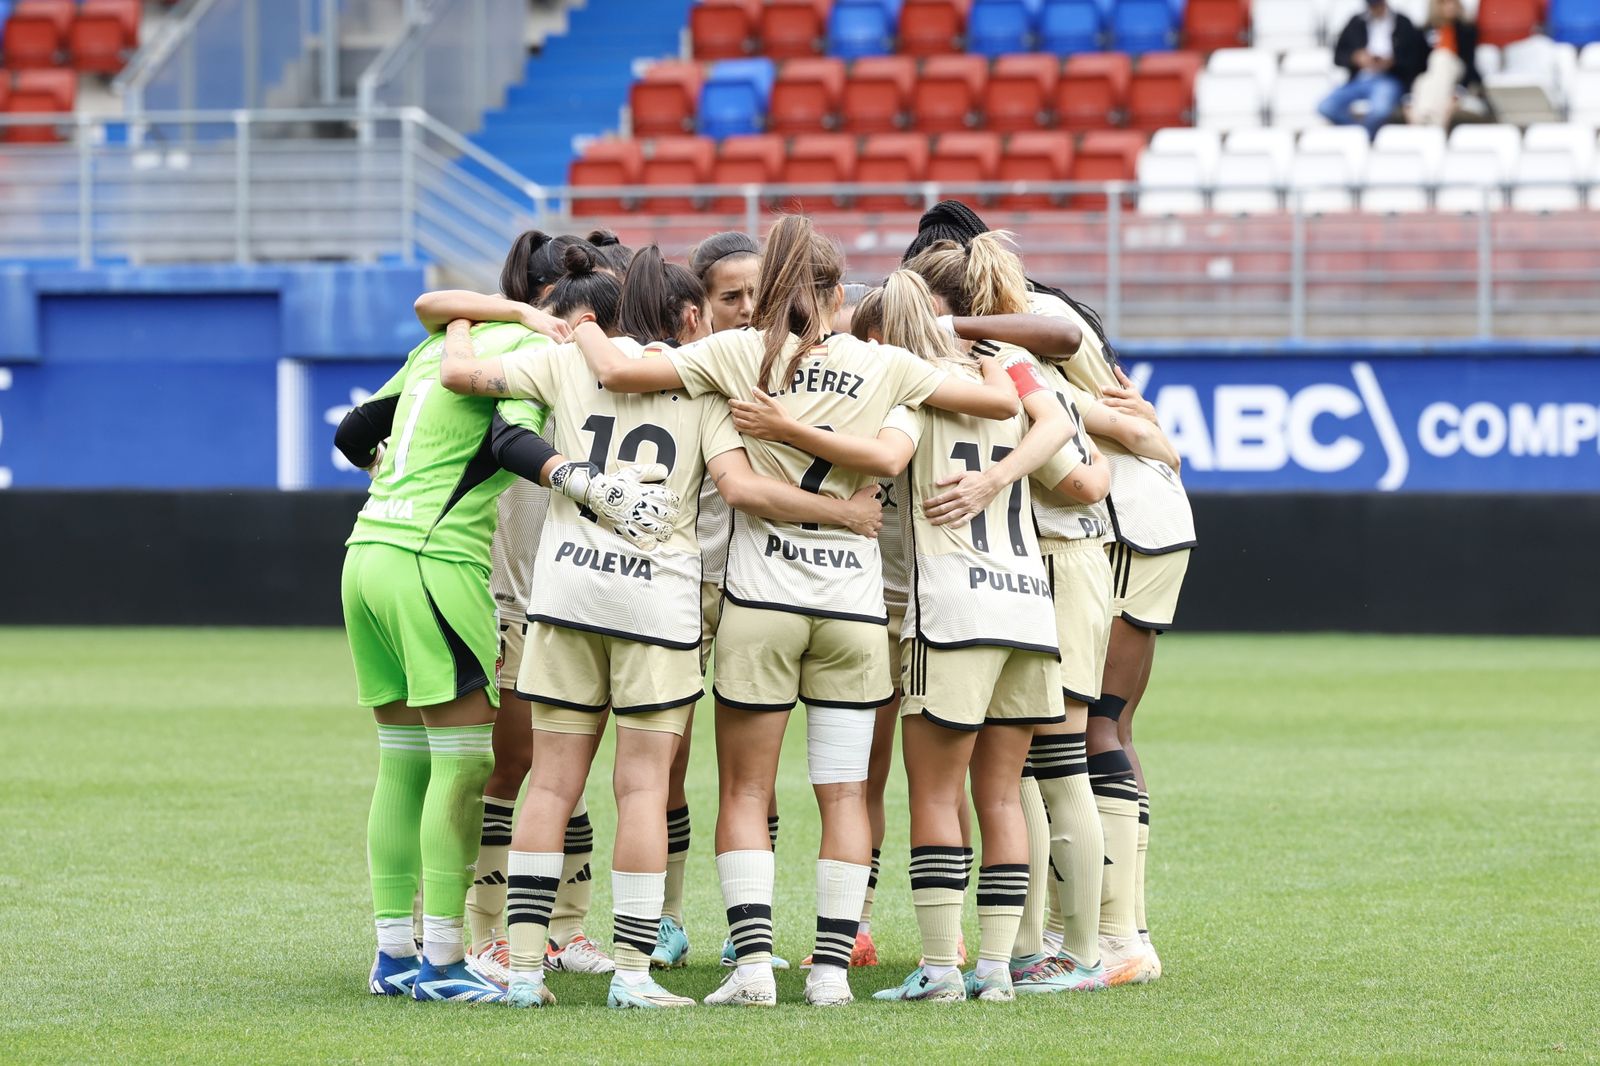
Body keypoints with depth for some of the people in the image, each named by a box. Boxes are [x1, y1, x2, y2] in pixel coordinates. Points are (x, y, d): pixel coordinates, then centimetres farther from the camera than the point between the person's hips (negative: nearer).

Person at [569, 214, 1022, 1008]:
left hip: (761, 596, -1)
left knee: (745, 791, 5)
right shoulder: (882, 366, 2)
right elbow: (1001, 402, 5)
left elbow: (619, 372, -9)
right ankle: (832, 965, 3)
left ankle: (753, 962, -6)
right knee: (843, 792, 7)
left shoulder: (740, 354, -2)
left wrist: (585, 334, 12)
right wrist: (989, 352, 27)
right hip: (855, 599, 1)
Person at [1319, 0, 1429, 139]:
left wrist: (1392, 62, -15)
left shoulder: (1404, 25, 6)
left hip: (1389, 81, -3)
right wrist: (1356, 58, -8)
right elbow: (1338, 56, 13)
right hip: (1359, 80, 3)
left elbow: (1416, 60, 3)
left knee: (1380, 109, -39)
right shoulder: (1355, 24, 14)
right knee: (1325, 108, -24)